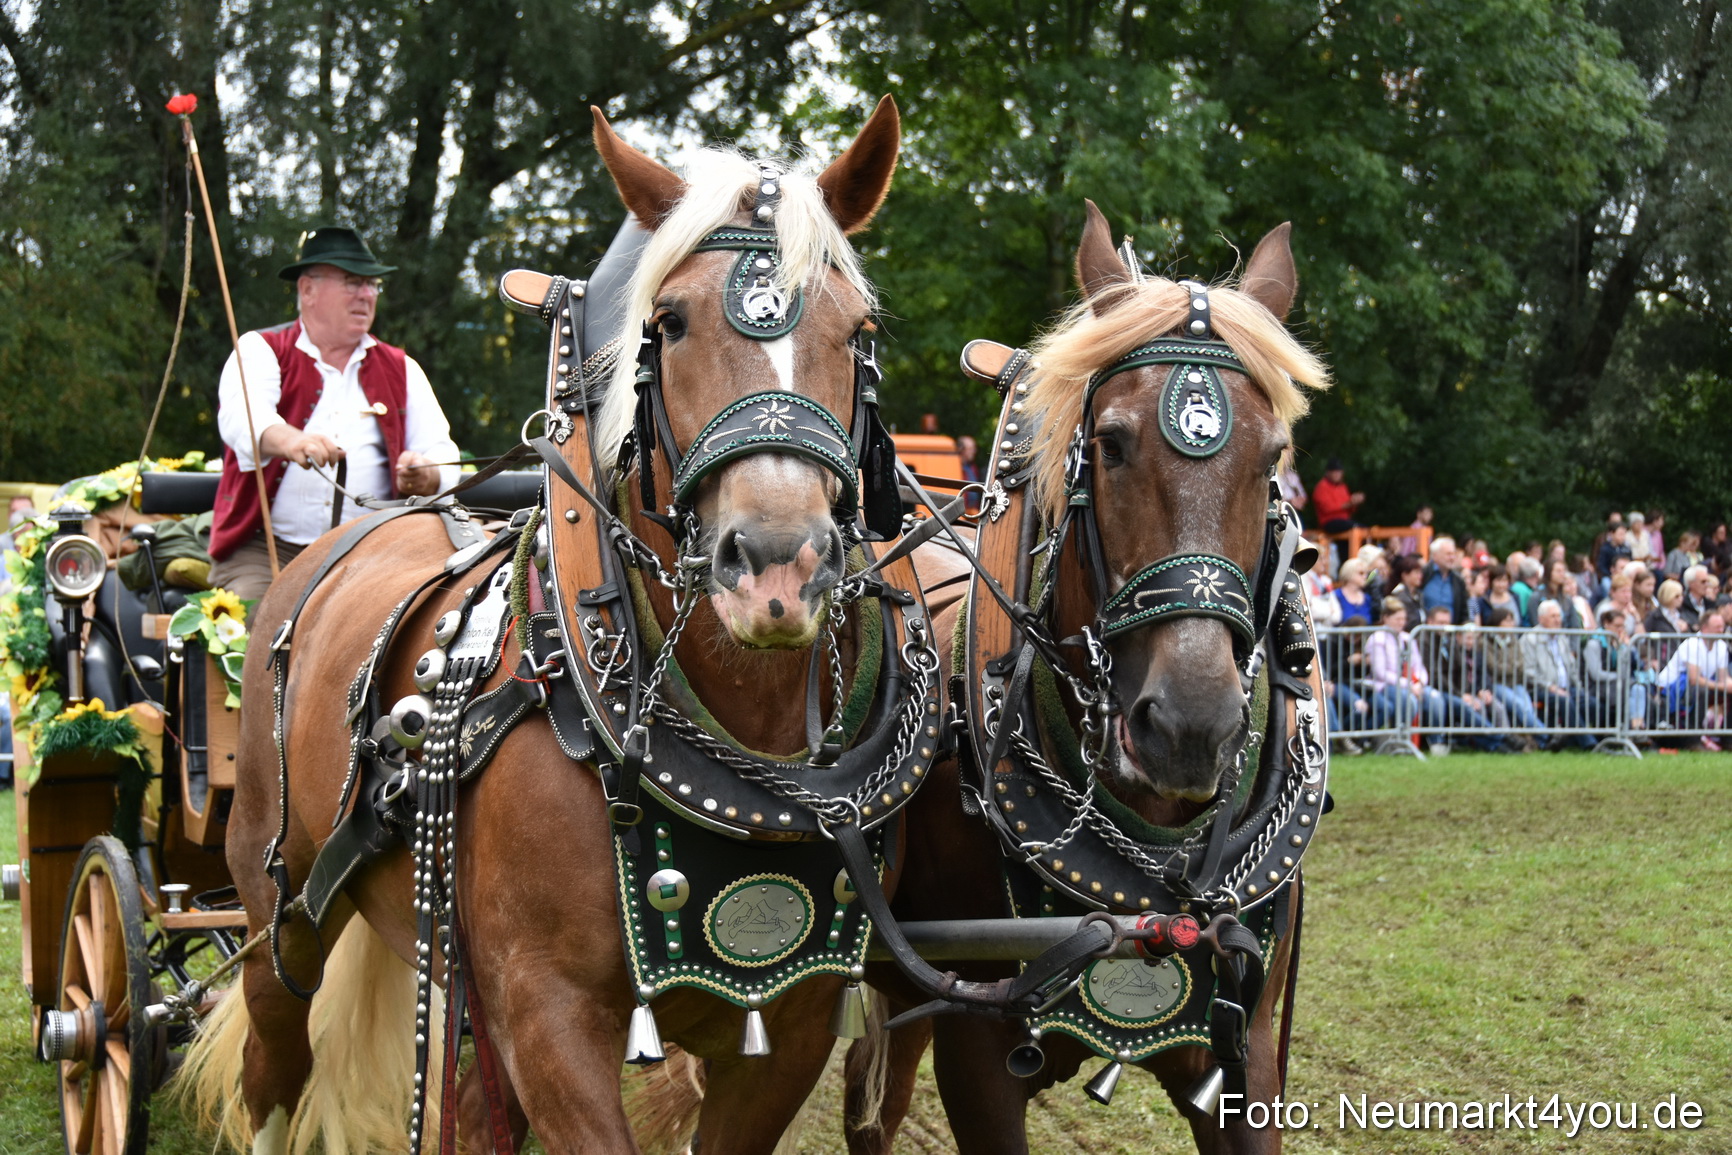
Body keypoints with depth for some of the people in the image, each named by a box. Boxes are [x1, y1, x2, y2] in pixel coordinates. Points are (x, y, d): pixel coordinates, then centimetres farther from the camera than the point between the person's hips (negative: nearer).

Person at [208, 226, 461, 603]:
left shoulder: (401, 369, 18)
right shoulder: (260, 350, 7)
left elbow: (440, 452, 9)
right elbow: (241, 416, -15)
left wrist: (424, 476, -18)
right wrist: (291, 441, -39)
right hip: (266, 547, -2)